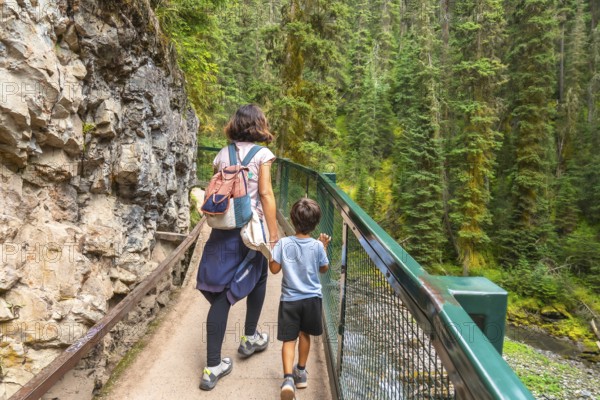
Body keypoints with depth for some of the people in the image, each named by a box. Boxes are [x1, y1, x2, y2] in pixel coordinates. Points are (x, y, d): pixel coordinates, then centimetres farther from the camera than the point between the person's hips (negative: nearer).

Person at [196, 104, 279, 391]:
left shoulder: (223, 154, 8)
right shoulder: (262, 154, -4)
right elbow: (265, 194, -11)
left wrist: (218, 221, 16)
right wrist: (273, 233, -8)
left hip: (222, 228, 4)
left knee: (221, 293, 6)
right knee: (258, 278, 22)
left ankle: (213, 366, 8)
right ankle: (250, 338, 36)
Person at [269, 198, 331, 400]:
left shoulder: (284, 243, -12)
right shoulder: (317, 245, -10)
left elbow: (274, 268, -7)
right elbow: (324, 268, 6)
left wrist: (271, 250, 7)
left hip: (290, 299, -1)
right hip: (312, 298, 2)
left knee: (289, 339, 4)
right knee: (304, 334, 22)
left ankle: (288, 378, -14)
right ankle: (301, 372, 36)